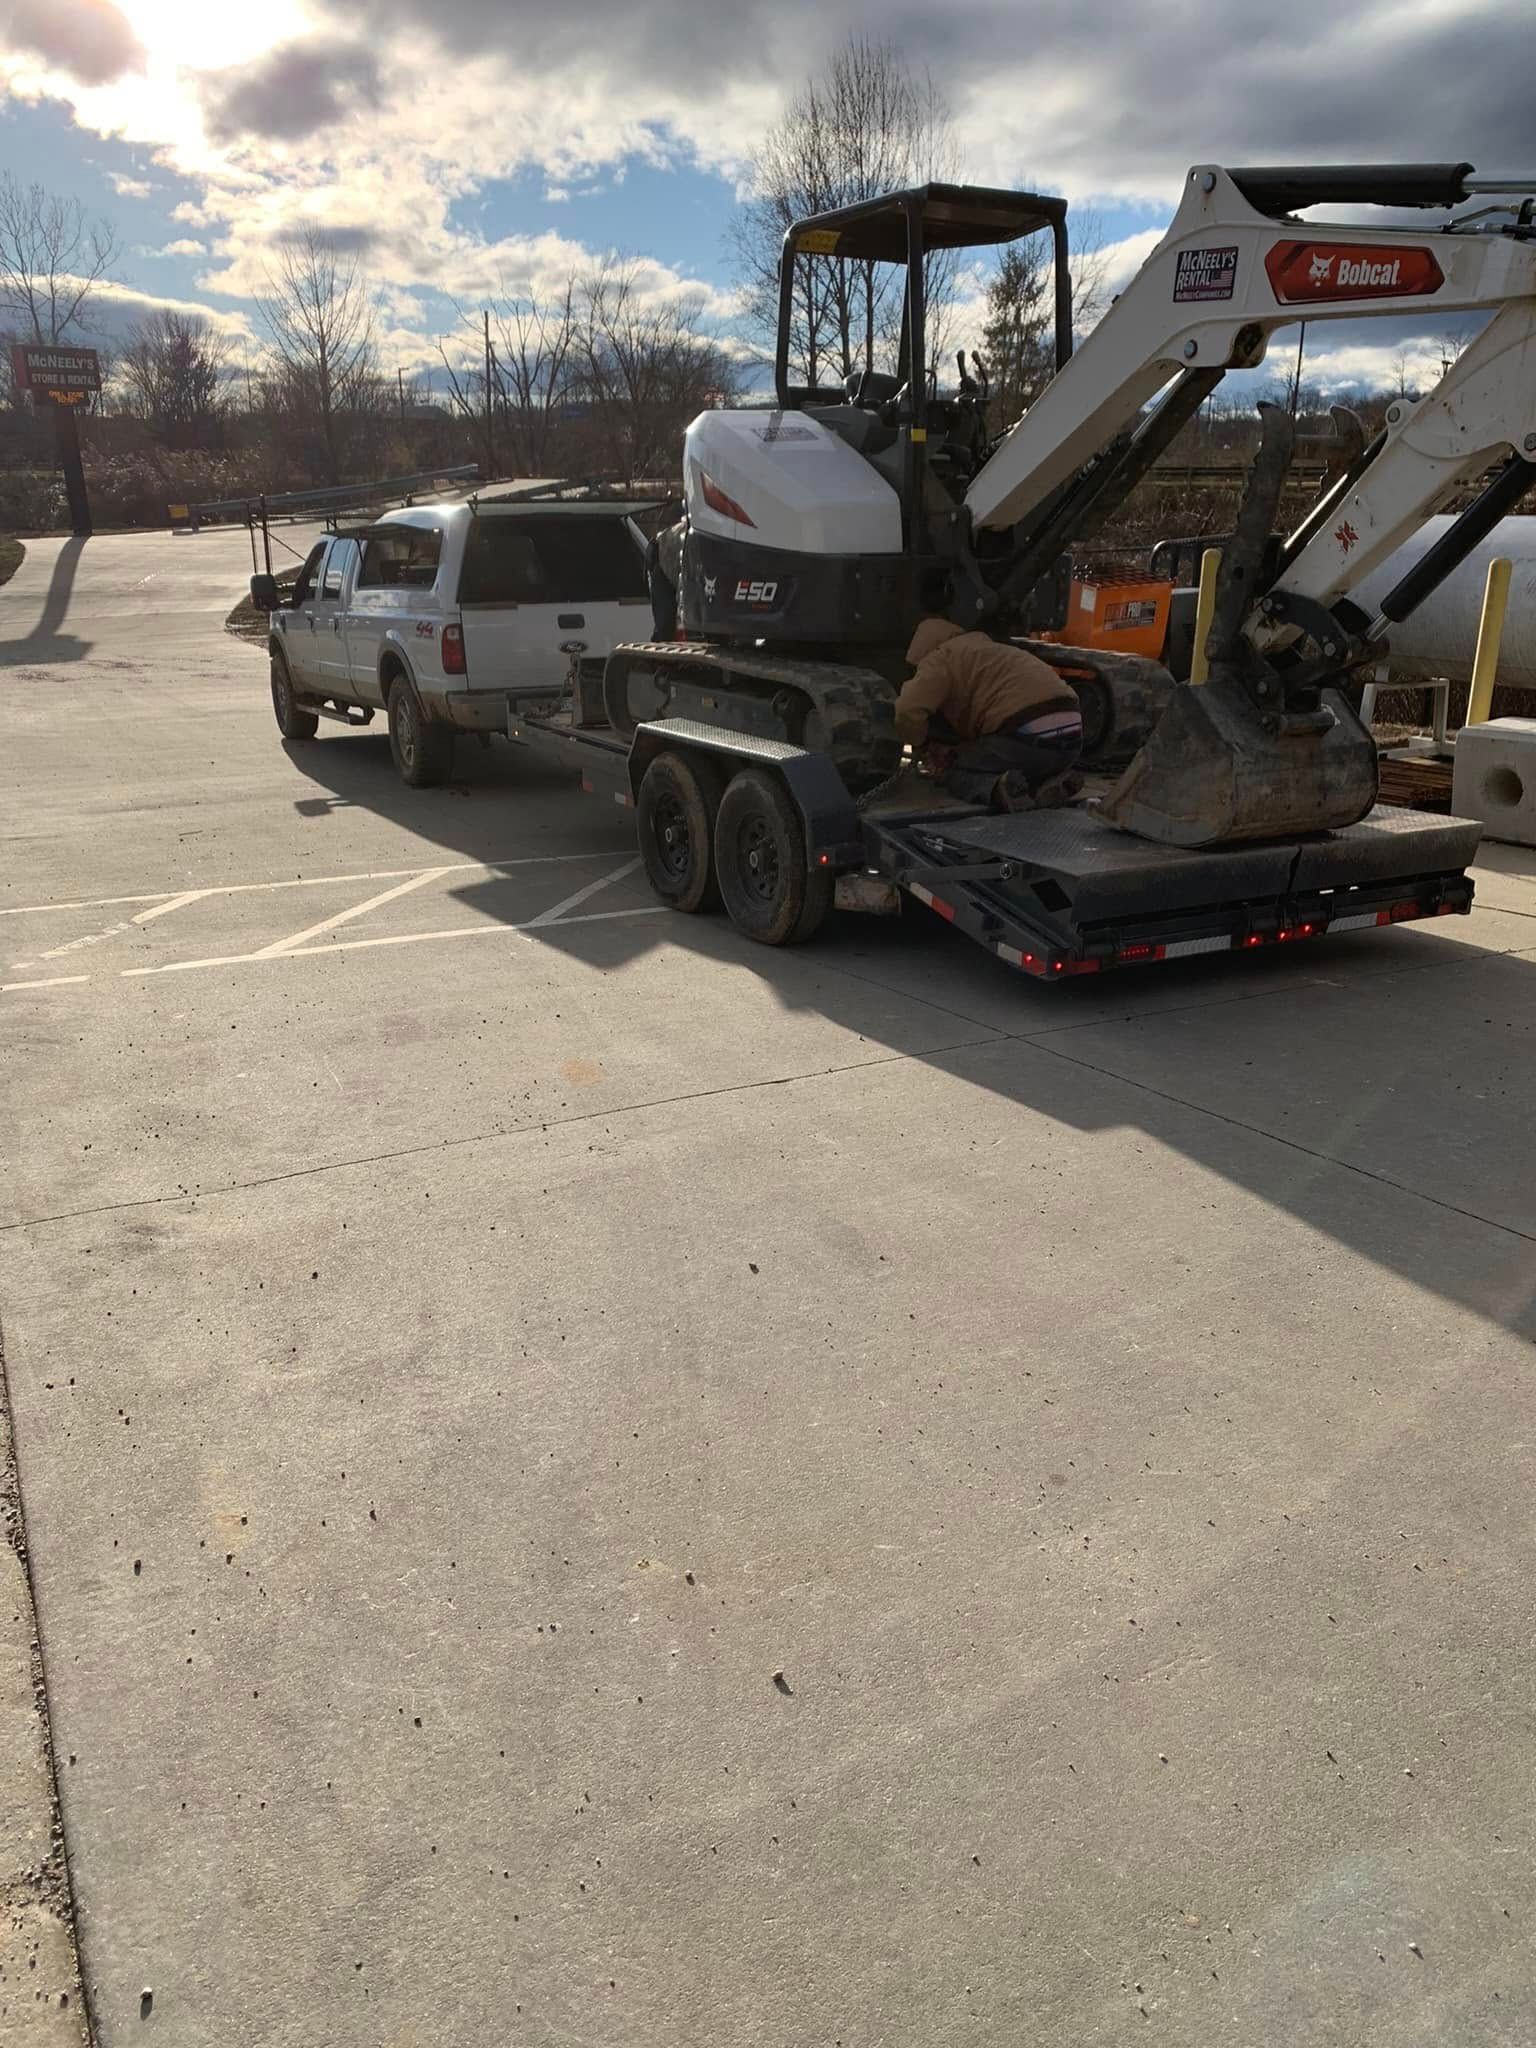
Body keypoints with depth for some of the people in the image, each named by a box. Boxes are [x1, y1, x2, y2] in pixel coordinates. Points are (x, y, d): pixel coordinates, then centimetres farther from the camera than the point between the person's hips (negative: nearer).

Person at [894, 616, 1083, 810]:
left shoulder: (942, 657, 7)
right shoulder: (990, 650, 34)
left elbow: (908, 713, -6)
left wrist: (924, 744, 13)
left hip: (1030, 737, -7)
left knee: (956, 775, 15)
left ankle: (997, 788, -15)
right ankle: (1054, 783, 6)